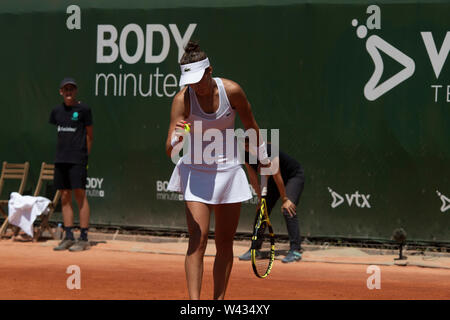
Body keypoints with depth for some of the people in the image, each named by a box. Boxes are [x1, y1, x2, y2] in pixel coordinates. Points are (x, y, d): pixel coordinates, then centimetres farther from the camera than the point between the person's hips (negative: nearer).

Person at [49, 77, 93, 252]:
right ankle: (69, 237, 11)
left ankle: (83, 238, -6)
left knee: (80, 195, -7)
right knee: (65, 196, 6)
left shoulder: (83, 109, -2)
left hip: (77, 159, -6)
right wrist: (62, 151, 15)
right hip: (61, 158, 6)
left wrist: (85, 155, 1)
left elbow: (89, 134, 3)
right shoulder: (57, 111, 12)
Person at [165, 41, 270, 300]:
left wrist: (264, 159, 17)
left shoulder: (232, 91, -11)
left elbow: (251, 126, 8)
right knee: (198, 240, -14)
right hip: (196, 171, -2)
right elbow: (170, 152, -20)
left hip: (229, 169, 2)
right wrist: (177, 138, -42)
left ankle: (219, 299, 15)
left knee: (225, 242, 6)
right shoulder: (183, 99, -16)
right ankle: (194, 303, -18)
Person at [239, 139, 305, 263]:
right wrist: (261, 199, -7)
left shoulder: (269, 151, -35)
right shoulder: (246, 156, -14)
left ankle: (295, 250, -22)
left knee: (288, 210, -22)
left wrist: (285, 199, -24)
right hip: (274, 178, 7)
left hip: (294, 175, -7)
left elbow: (277, 177, -30)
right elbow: (253, 178, -6)